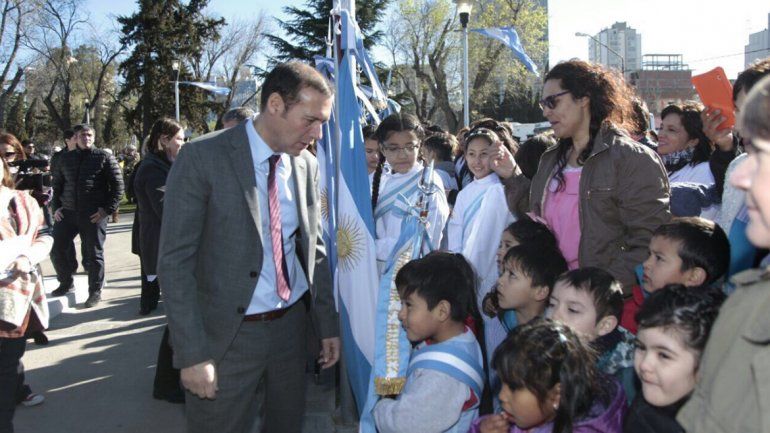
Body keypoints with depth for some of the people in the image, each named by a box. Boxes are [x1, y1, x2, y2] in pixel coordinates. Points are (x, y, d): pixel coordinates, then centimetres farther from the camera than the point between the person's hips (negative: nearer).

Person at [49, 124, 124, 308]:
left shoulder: (104, 157, -1)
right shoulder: (66, 158, 12)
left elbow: (117, 185, -4)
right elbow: (57, 184, 20)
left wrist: (108, 209, -11)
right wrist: (56, 207, 8)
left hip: (94, 215, -4)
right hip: (68, 212, 5)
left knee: (94, 254, 2)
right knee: (56, 248, 7)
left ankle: (95, 291, 16)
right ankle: (66, 283, 27)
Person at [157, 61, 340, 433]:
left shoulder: (308, 166, 3)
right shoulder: (202, 158, -14)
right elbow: (174, 262, -14)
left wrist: (328, 326, 9)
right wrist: (193, 354, -17)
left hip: (290, 325, 5)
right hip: (226, 334, -5)